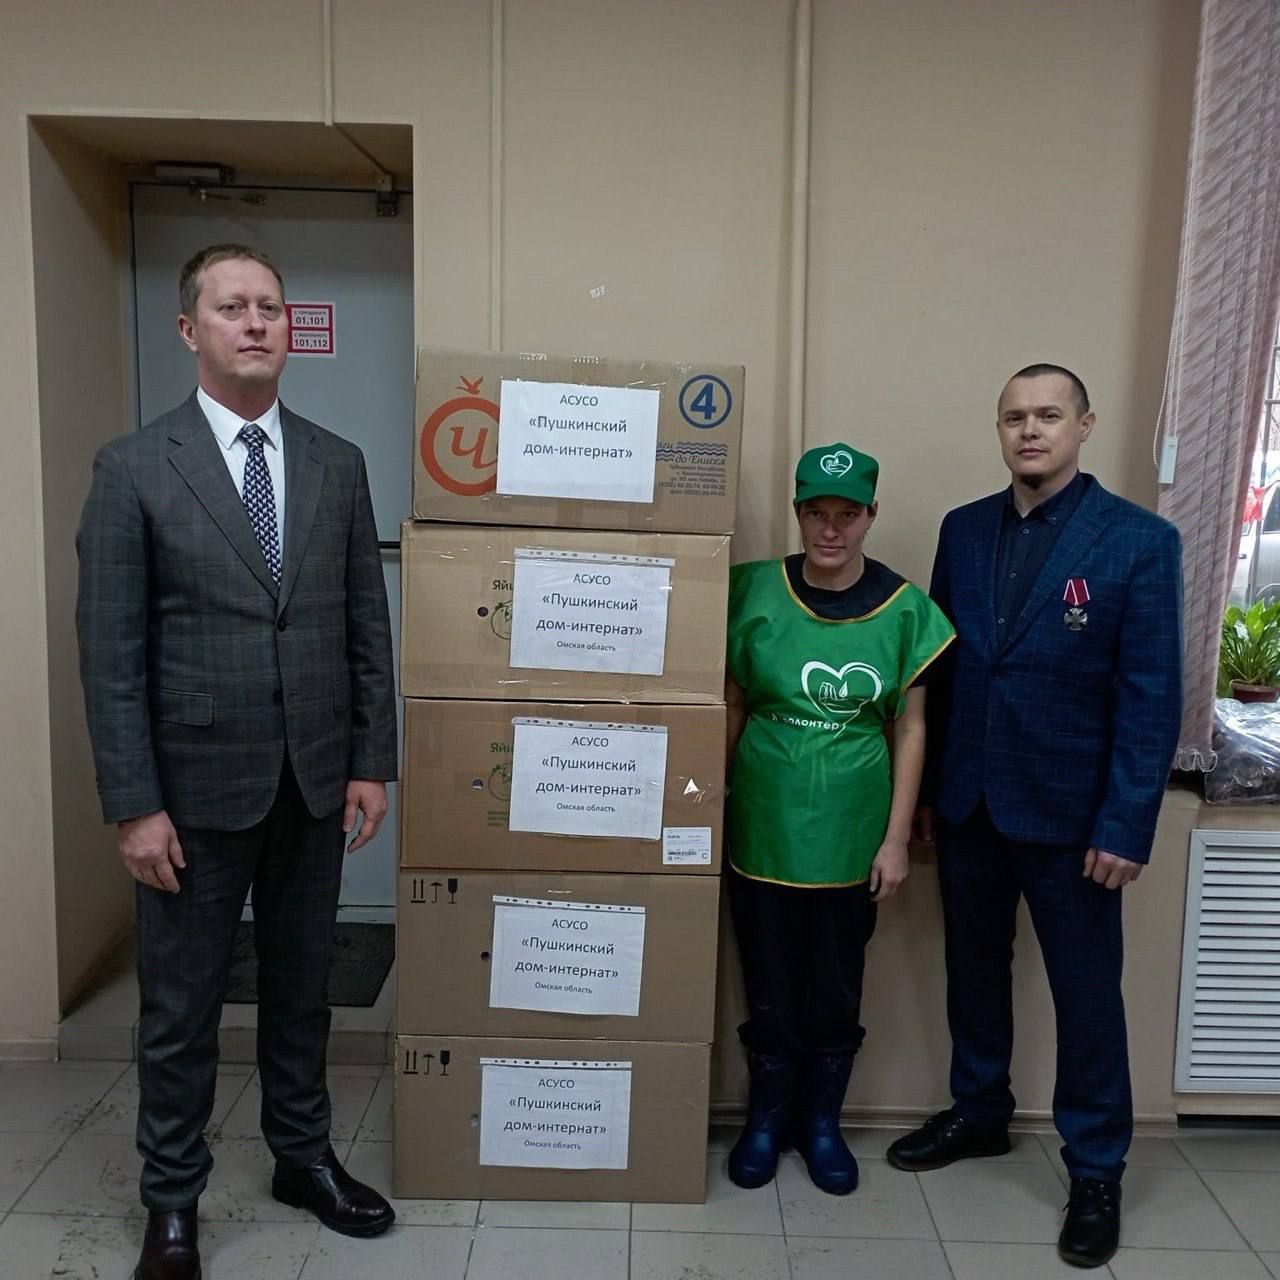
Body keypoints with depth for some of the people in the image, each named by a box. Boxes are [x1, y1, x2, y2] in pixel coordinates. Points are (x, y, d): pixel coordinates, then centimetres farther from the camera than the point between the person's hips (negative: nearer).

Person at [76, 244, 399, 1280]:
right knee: (181, 1008, 12)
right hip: (197, 790, -3)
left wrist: (372, 763, 1)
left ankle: (304, 1158, 39)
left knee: (300, 986, 18)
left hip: (314, 785, 3)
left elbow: (368, 626, 5)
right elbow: (110, 652, -8)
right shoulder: (133, 469, -6)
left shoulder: (338, 464, 4)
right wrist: (135, 805, -11)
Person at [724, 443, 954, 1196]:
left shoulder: (904, 609, -5)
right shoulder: (756, 592, -6)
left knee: (836, 993, 14)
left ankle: (822, 1121, 37)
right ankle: (768, 1117, 35)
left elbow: (910, 728, 0)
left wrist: (897, 838, -2)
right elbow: (730, 708, 1)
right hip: (764, 832, 0)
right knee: (771, 990, 13)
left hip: (851, 838, 1)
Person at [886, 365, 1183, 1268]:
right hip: (968, 802, 4)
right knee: (974, 969, 18)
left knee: (1087, 990, 9)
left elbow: (1153, 696, -10)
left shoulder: (1141, 540, -9)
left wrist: (1126, 825, -14)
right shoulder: (963, 530, 4)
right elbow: (940, 669, 7)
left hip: (1069, 811, -4)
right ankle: (979, 1114, 39)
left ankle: (1097, 1171, 28)